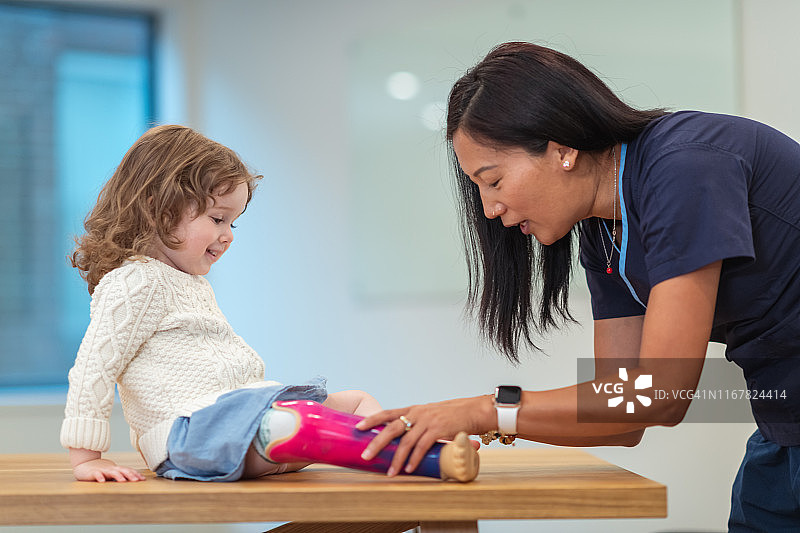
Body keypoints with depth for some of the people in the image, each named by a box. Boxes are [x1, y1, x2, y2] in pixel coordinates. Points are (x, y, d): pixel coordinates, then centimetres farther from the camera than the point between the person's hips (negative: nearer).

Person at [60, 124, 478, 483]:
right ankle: (434, 461, -48)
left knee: (357, 400, 5)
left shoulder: (192, 285, 27)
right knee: (293, 423, -35)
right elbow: (94, 368, -11)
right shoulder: (133, 284, -6)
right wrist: (85, 458, -14)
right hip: (190, 432, -11)